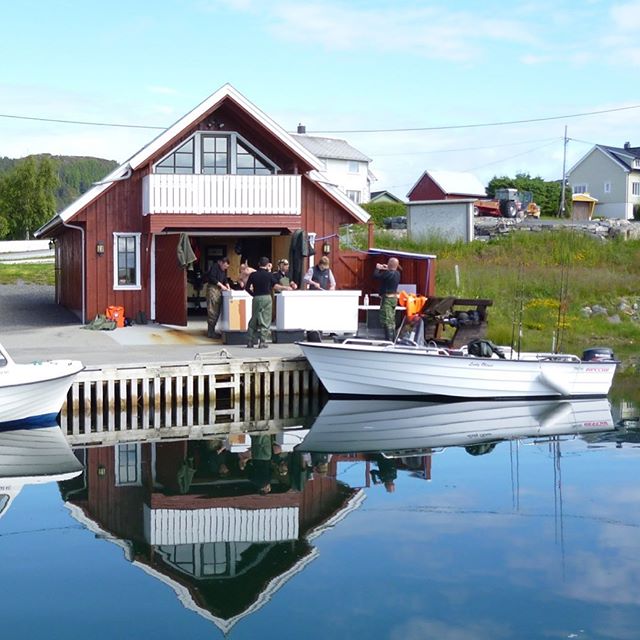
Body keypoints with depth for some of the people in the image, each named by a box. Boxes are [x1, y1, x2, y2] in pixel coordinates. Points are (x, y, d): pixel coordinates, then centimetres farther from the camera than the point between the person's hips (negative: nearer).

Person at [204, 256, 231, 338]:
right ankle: (210, 332, -8)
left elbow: (225, 278, 21)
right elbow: (212, 278, -20)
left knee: (217, 311, 10)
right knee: (212, 311, -10)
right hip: (212, 288, -9)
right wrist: (221, 285, -20)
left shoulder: (223, 270, 16)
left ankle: (212, 331, 15)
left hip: (219, 290, 9)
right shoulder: (214, 267, -12)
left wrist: (227, 285, 2)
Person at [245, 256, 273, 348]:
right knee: (265, 321, 3)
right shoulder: (269, 275, -5)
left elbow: (247, 288, -2)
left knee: (253, 320, 12)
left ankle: (250, 342, 12)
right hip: (267, 298, -2)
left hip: (256, 298, 2)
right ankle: (262, 342, -1)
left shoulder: (253, 275, -2)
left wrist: (254, 294, 11)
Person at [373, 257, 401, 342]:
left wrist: (377, 268, 1)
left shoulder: (388, 273, -21)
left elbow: (376, 276, -16)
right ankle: (393, 339, 24)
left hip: (387, 298, -9)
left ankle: (389, 339, -10)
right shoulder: (397, 273, 5)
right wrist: (387, 269, 18)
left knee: (386, 320, -7)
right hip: (394, 297, 9)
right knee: (392, 320, 17)